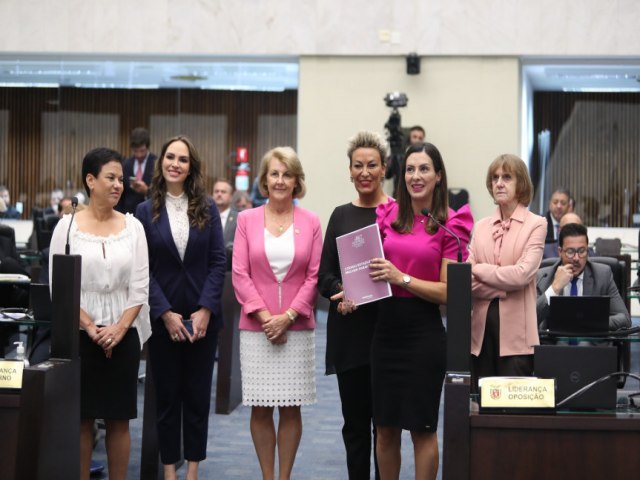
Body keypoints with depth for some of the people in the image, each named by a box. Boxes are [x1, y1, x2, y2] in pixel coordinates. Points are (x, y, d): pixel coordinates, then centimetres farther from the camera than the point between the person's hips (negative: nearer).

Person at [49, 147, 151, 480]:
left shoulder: (132, 226, 4)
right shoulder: (67, 226, -1)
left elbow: (140, 287, 2)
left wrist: (119, 329, -10)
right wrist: (90, 328, -12)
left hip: (123, 334, 2)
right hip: (79, 335, -2)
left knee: (119, 419, 5)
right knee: (82, 419, 2)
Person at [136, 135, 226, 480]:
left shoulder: (207, 209, 3)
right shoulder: (146, 212, 1)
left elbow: (217, 262, -1)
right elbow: (143, 269, -3)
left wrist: (206, 309, -11)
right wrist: (165, 313, -12)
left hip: (203, 316, 1)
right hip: (162, 318, 0)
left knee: (198, 394, 6)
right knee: (167, 395, 6)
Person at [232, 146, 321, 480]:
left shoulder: (310, 222, 3)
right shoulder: (247, 219, 4)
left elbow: (314, 275, 0)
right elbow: (239, 274, 0)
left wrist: (288, 316, -9)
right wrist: (265, 316, -9)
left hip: (297, 328, 0)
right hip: (256, 327, 0)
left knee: (291, 409, 3)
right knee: (260, 409, 3)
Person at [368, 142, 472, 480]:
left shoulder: (450, 225, -5)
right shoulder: (387, 215, 7)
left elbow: (447, 292, -8)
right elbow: (369, 263, 19)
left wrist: (401, 277, -18)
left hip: (424, 332, -4)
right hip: (386, 328, 4)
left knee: (422, 427, 5)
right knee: (385, 428, 11)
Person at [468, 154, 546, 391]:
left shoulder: (536, 224, 0)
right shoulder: (481, 226, 13)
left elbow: (522, 274, -12)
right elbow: (467, 279, 4)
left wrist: (480, 270, -2)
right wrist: (502, 289, -10)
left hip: (516, 330, -4)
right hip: (481, 327, 4)